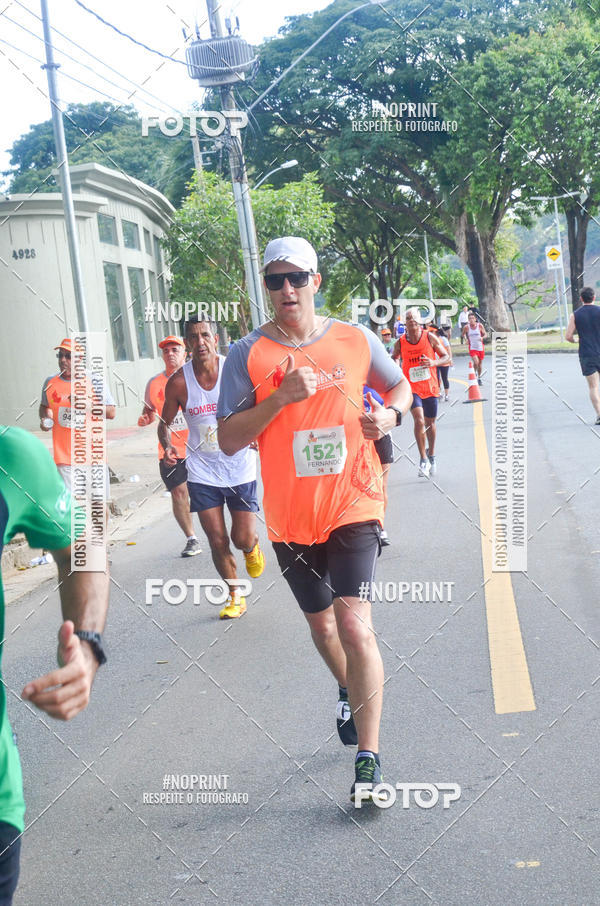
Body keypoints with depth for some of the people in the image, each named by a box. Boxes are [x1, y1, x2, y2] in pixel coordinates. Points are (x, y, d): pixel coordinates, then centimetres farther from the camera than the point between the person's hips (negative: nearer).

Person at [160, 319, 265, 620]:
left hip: (240, 468, -1)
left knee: (243, 539, 0)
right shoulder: (178, 382, -8)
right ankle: (235, 596, 23)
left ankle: (252, 548, 39)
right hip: (202, 473, 1)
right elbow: (165, 423, 5)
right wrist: (167, 445, -16)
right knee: (218, 542, 0)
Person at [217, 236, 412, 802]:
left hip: (352, 506, -1)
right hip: (290, 516, 2)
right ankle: (350, 692, 52)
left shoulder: (356, 340, -1)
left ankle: (368, 758, -4)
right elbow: (228, 439, -10)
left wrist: (391, 413, -6)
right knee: (320, 623, 20)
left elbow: (398, 385, 17)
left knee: (354, 625, -15)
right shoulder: (248, 354, -5)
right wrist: (282, 396, -22)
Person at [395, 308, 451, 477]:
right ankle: (423, 459, -10)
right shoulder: (400, 342, -4)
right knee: (419, 420, -20)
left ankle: (431, 455, 38)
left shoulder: (430, 337, -5)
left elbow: (446, 358, 0)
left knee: (430, 423, 14)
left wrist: (434, 363, -19)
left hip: (430, 387, 1)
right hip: (412, 388, -1)